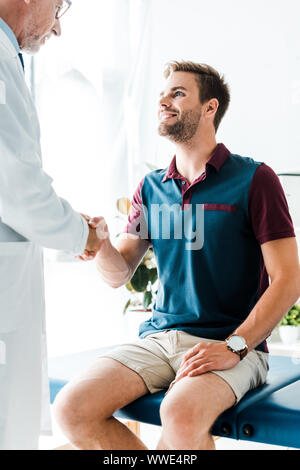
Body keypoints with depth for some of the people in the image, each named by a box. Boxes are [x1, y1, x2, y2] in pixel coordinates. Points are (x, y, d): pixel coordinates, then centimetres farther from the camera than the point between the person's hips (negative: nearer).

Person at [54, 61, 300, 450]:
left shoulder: (254, 179, -3)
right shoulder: (151, 188, 12)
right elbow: (119, 274, 10)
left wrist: (234, 346, -18)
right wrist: (101, 243, -12)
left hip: (233, 342, -4)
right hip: (159, 337, 5)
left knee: (181, 417, -35)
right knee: (71, 408, -16)